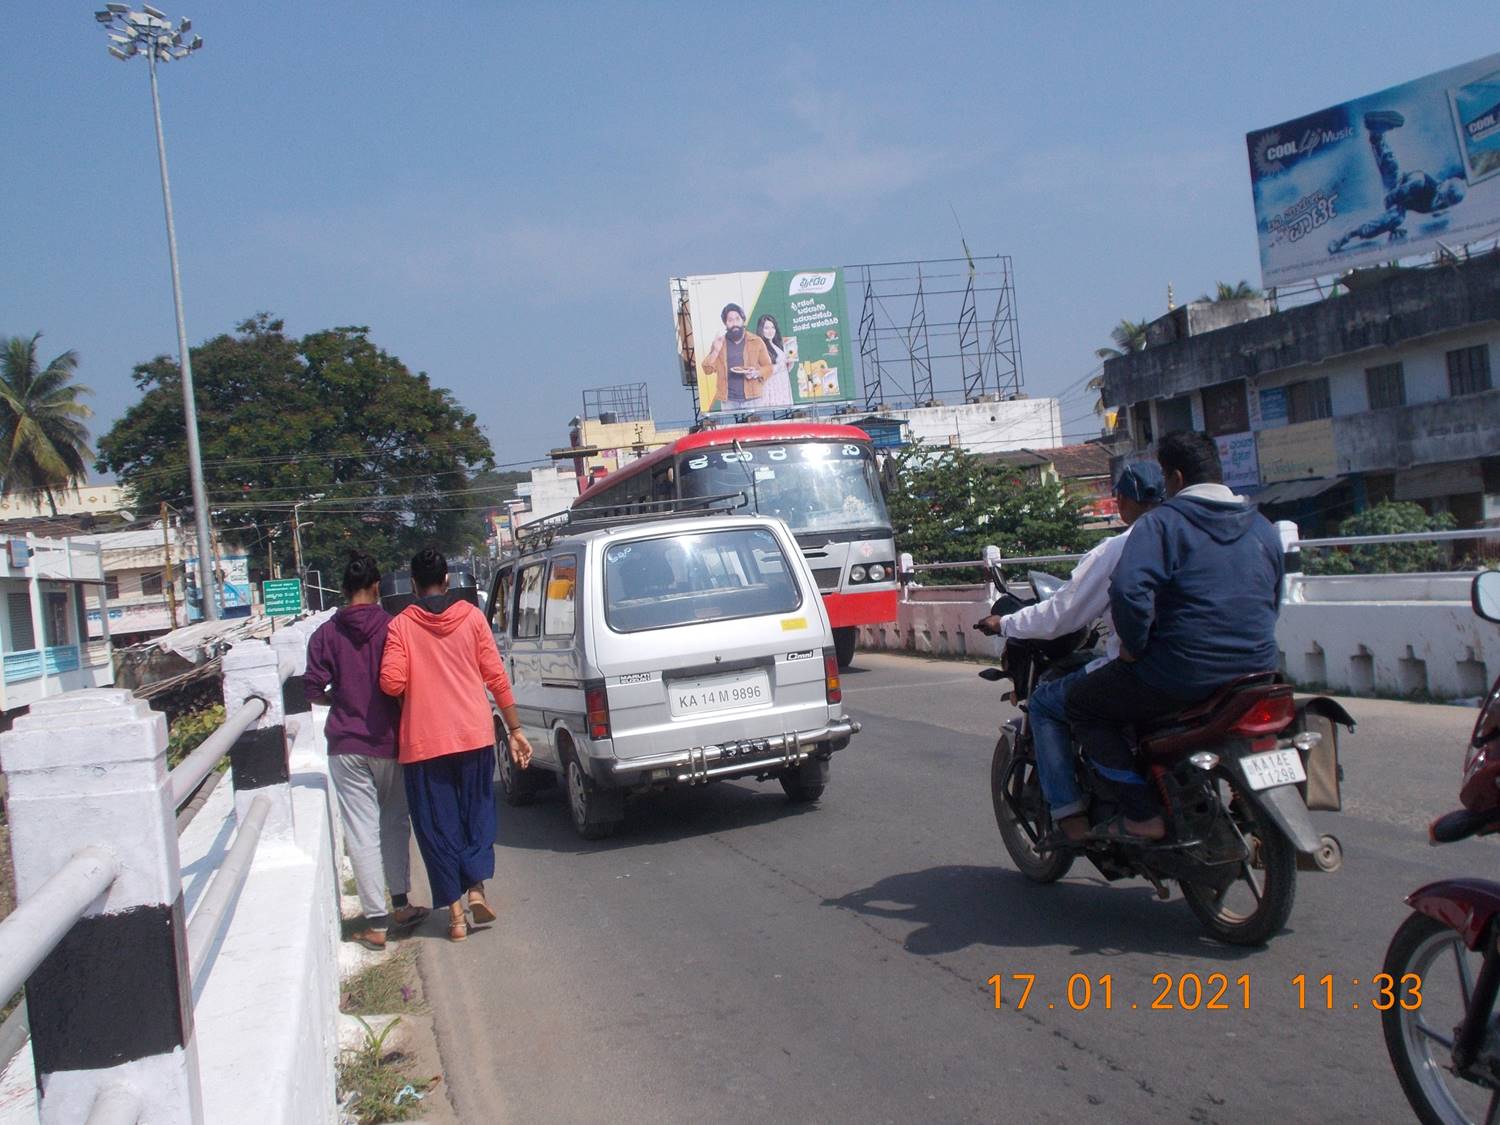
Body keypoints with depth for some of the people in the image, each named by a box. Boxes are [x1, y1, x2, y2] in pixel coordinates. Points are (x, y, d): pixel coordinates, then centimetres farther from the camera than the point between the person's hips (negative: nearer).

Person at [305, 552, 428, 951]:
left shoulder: (326, 634, -1)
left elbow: (314, 690, -2)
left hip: (346, 746, 0)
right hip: (391, 741, 0)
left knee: (362, 833, 2)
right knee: (395, 823, 19)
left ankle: (376, 922, 4)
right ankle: (400, 905, 24)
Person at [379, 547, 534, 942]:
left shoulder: (401, 625, -3)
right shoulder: (471, 617, 2)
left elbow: (392, 683, -12)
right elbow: (496, 676, 0)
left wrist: (418, 682, 12)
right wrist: (515, 729, 5)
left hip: (423, 741, -1)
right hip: (474, 734, 1)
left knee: (438, 824, 8)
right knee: (478, 813, 17)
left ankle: (455, 910, 10)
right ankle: (477, 887, 2)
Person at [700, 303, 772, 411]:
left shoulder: (756, 341, 5)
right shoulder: (718, 343, 8)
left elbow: (768, 367, 8)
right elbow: (707, 370, 5)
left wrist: (756, 373, -13)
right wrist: (716, 351, -10)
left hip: (752, 399, 0)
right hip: (728, 401, 1)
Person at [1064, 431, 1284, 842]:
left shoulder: (1162, 522, -9)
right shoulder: (1263, 527, 13)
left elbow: (1128, 589, -25)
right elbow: (1273, 603, 22)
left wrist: (1133, 646, -11)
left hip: (1183, 674, -8)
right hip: (1256, 671, 8)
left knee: (1082, 704, 9)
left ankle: (1143, 815, 1)